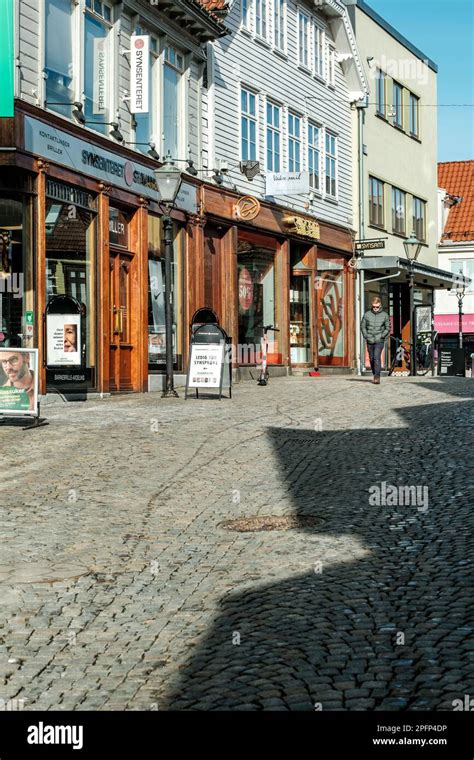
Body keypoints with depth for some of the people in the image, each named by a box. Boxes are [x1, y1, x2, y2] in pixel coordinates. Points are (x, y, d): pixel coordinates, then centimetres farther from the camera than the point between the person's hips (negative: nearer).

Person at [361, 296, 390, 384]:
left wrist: (381, 336, -6)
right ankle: (374, 376, 23)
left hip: (379, 341, -3)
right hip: (370, 341, 3)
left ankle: (377, 377, -21)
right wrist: (366, 336, -2)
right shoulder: (367, 314, 3)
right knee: (371, 359, 9)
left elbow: (387, 328, 6)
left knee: (377, 357, -17)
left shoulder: (385, 315, 1)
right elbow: (363, 326, 9)